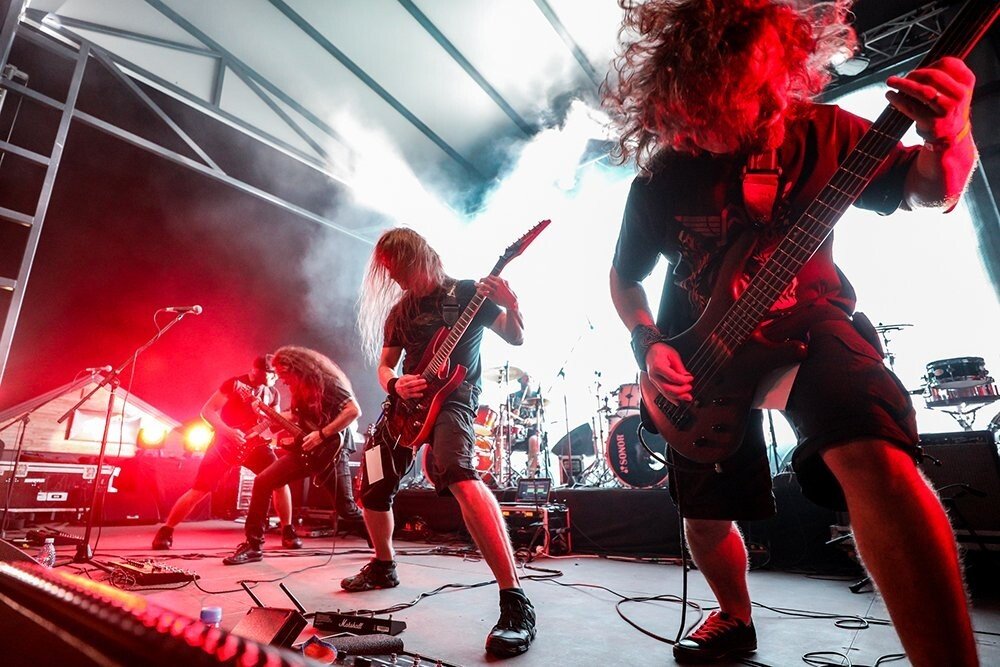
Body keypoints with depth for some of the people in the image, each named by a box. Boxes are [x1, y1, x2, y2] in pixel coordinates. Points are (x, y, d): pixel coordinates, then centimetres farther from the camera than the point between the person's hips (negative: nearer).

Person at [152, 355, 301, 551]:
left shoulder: (273, 394, 3)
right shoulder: (234, 384, -11)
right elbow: (207, 411, -12)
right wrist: (228, 431, -24)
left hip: (255, 444, 3)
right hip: (226, 442, -3)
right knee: (199, 490, -5)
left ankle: (288, 531, 0)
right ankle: (165, 531, 19)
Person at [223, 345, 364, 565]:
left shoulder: (327, 382, -17)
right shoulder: (300, 387, 9)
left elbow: (354, 410, -26)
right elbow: (296, 417, 20)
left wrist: (322, 434, -26)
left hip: (331, 451, -8)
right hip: (305, 450, 8)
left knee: (347, 508, -1)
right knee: (262, 482, -1)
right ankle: (253, 545, 10)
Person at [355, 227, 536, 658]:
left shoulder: (467, 293, 0)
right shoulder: (398, 311, 14)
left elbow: (516, 337, -4)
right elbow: (384, 366, 16)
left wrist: (511, 306, -26)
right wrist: (395, 384, -8)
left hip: (452, 398, -7)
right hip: (407, 403, 7)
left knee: (459, 475, -34)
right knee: (372, 488, 12)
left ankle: (515, 601, -30)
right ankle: (384, 566, 40)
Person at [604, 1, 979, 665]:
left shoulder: (820, 131, -4)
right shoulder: (661, 180, -6)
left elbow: (932, 188, 4)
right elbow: (624, 276, 6)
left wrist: (951, 137, -19)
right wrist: (649, 344, -11)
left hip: (809, 323, 0)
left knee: (874, 456, -34)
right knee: (705, 515, 8)